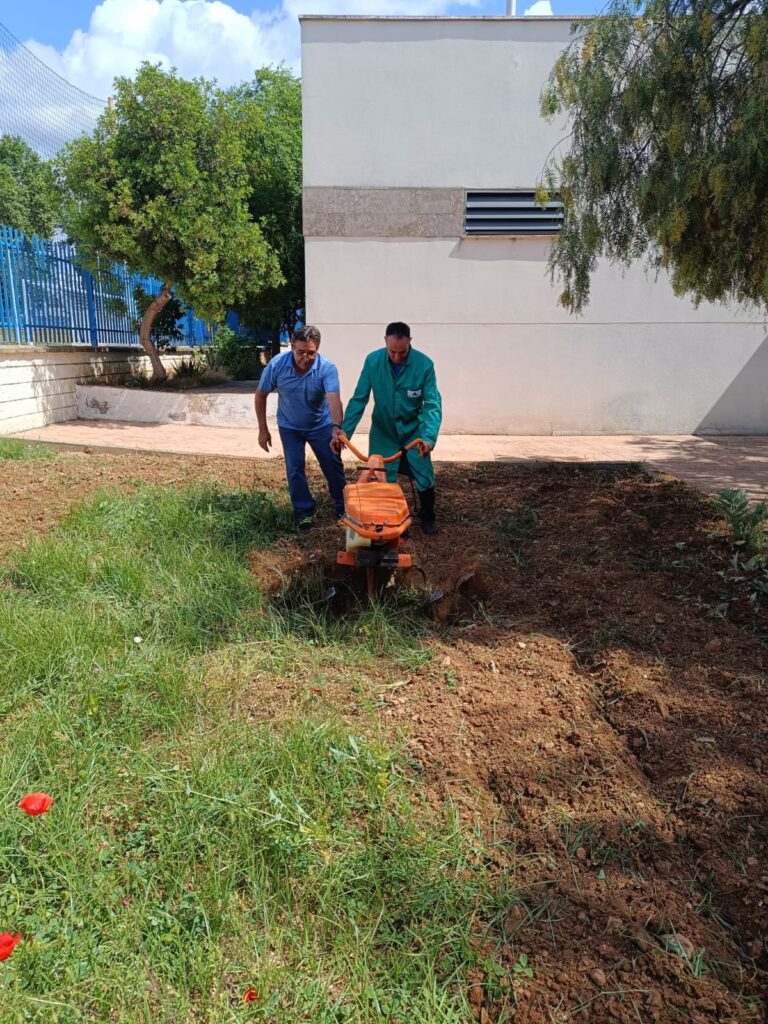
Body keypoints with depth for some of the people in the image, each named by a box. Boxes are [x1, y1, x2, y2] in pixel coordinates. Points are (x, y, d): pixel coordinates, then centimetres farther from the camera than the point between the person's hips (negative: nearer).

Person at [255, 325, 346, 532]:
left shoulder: (327, 368, -28)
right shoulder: (277, 365, -23)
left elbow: (334, 400, -42)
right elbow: (261, 395, -10)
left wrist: (337, 427, -60)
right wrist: (263, 430, -8)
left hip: (321, 424, 0)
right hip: (290, 427, 1)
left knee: (333, 466, 5)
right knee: (295, 470, -2)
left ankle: (343, 507, 25)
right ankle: (304, 512, 16)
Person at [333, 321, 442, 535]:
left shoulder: (424, 364, -21)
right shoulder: (372, 361, -17)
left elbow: (432, 404, -22)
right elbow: (359, 399, -13)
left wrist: (429, 436, -37)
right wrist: (345, 429, -22)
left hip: (413, 432, 0)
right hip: (383, 433, 1)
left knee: (425, 477, 5)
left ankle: (427, 517, 30)